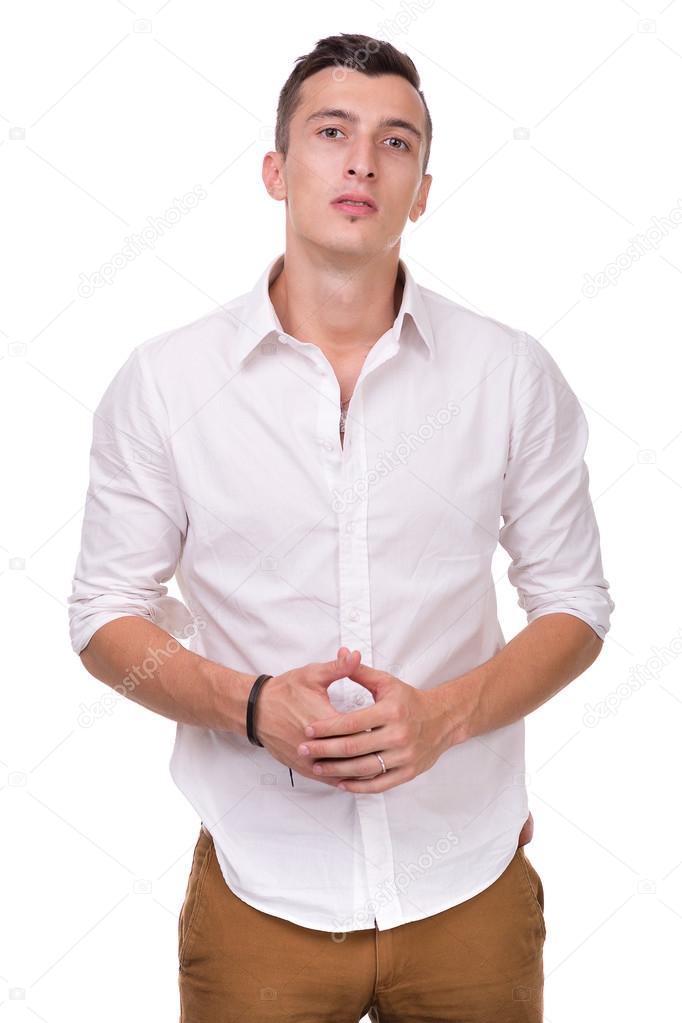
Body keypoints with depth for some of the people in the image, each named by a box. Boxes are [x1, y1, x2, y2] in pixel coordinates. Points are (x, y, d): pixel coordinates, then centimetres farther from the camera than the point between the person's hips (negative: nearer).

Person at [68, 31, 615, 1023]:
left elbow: (575, 604, 2)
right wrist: (252, 705, -18)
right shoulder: (162, 381, -5)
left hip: (470, 887, 1)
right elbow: (106, 613, 0)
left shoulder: (514, 374, -4)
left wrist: (445, 713, -16)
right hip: (262, 894, -1)